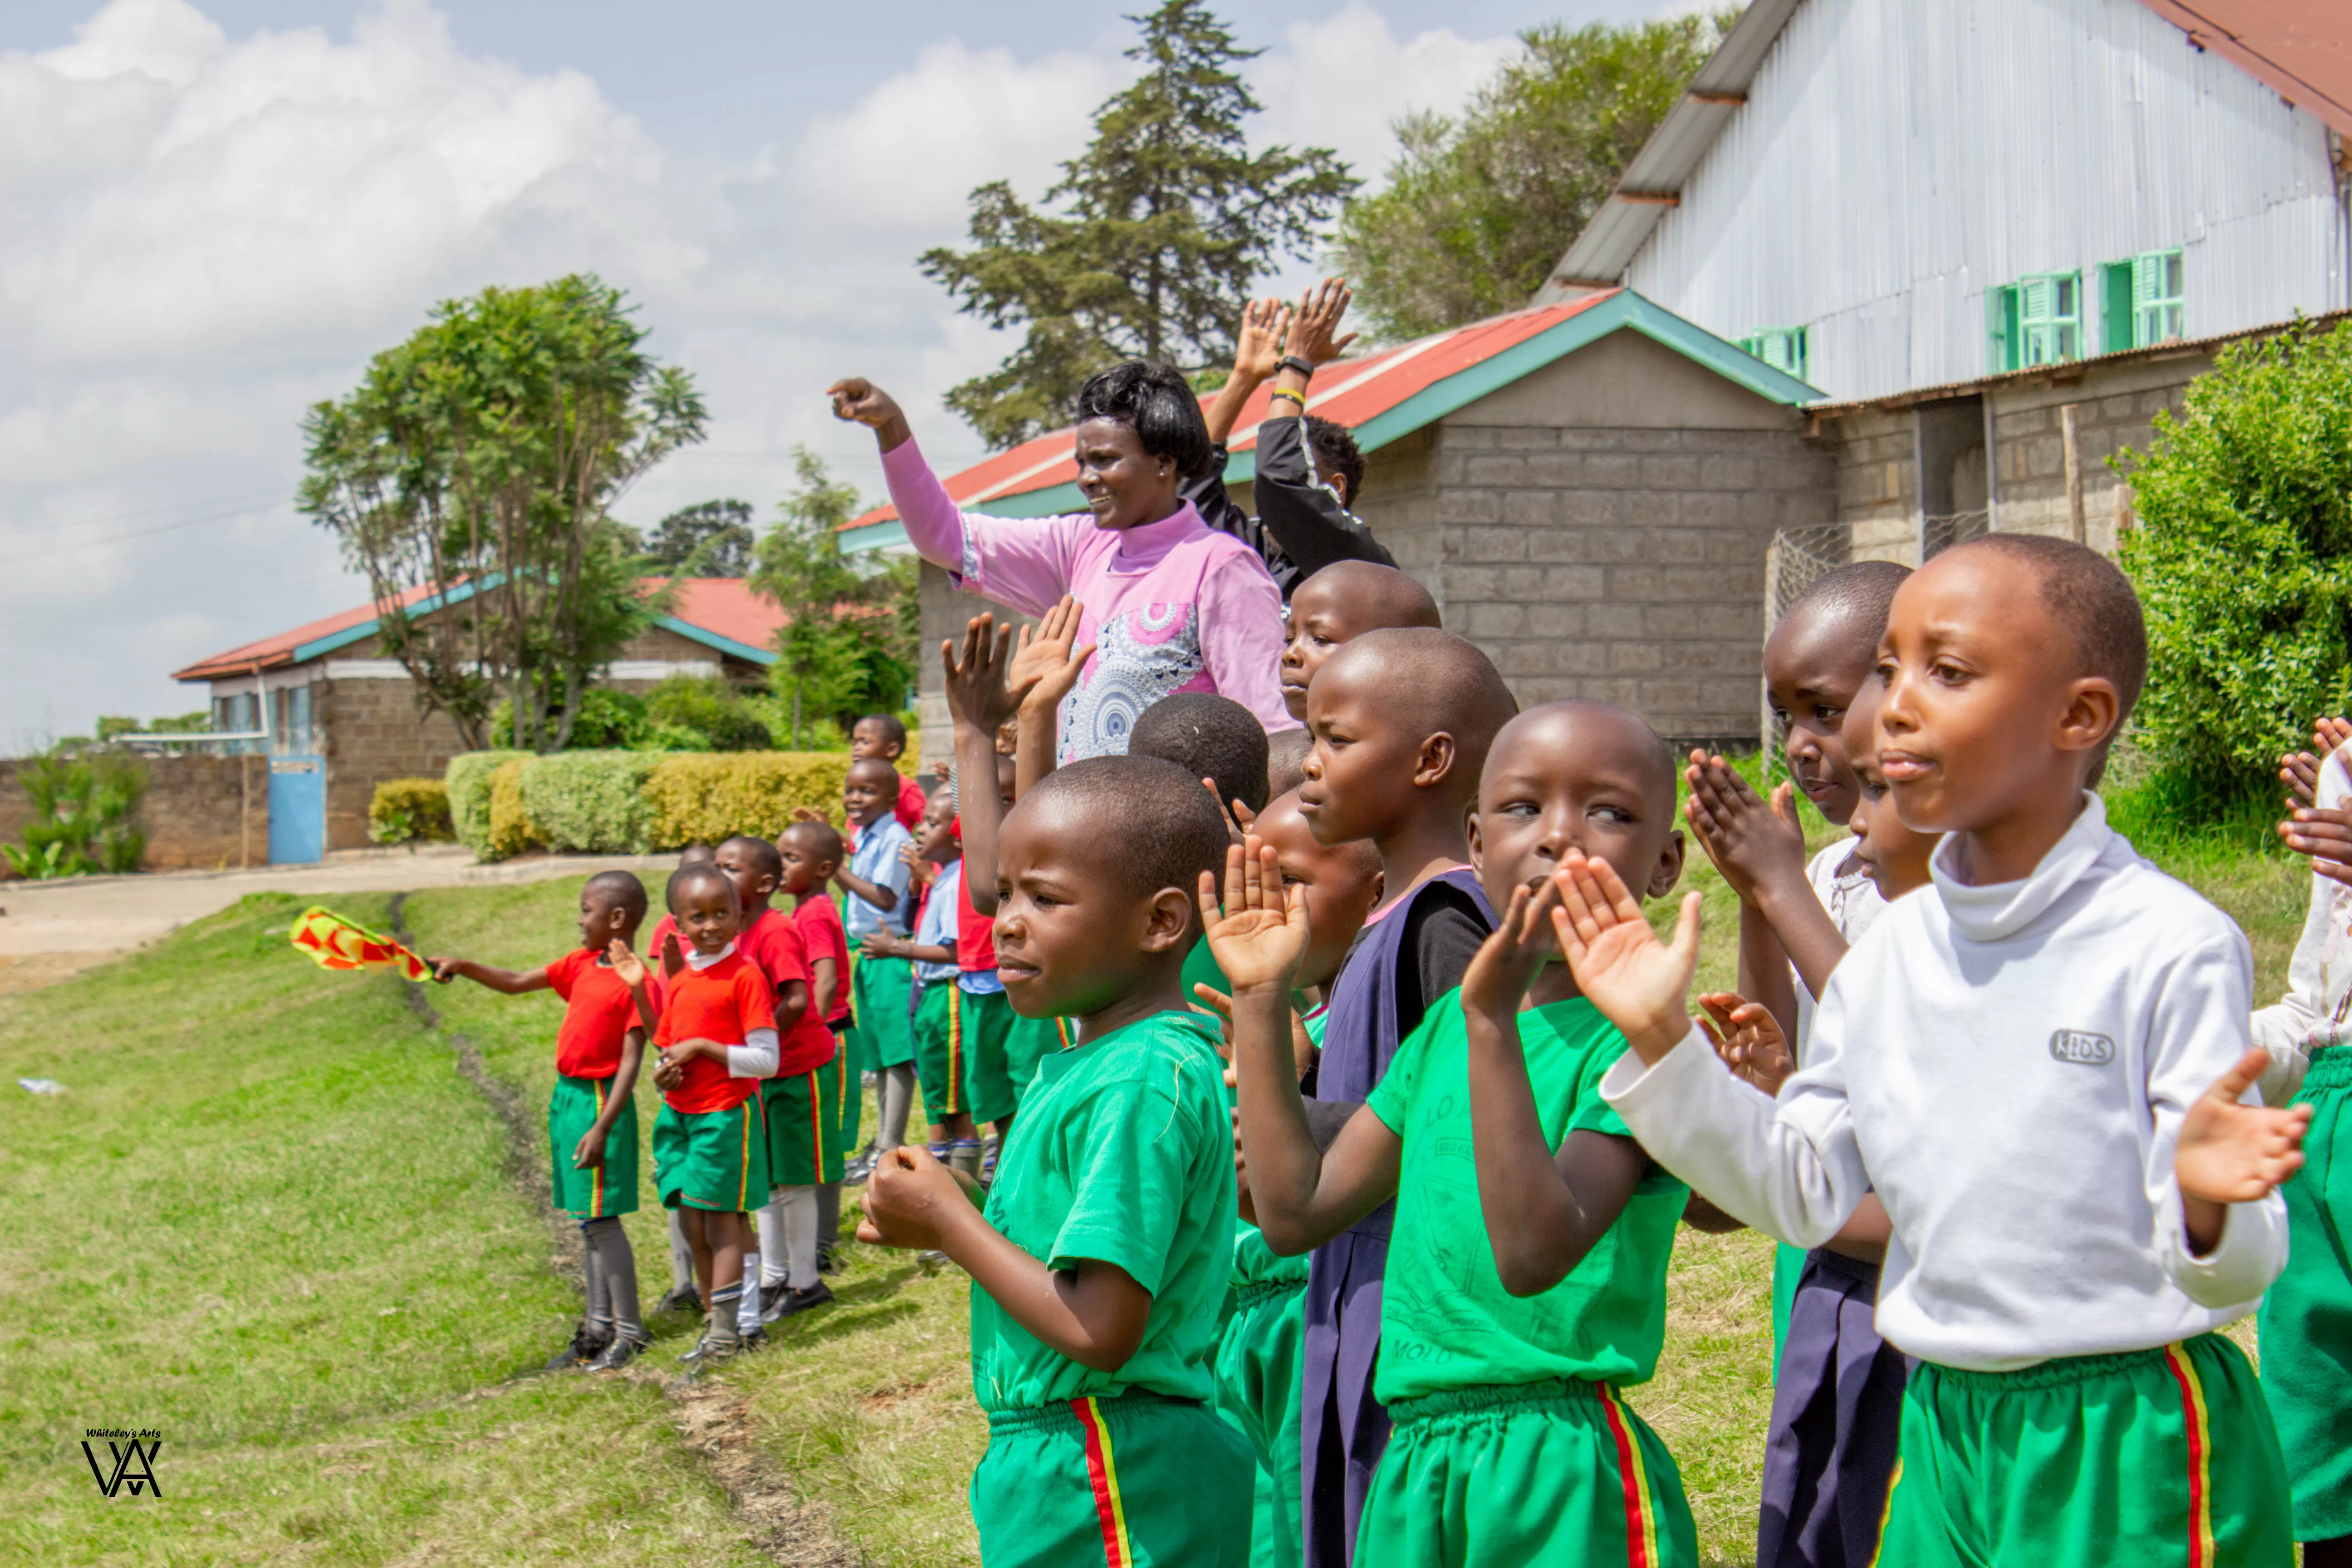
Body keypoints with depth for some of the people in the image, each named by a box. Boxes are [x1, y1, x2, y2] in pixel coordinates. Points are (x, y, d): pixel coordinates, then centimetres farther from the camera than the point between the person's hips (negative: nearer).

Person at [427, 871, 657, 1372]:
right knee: (589, 1221, 15)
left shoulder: (635, 983, -16)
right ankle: (599, 1326, 24)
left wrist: (602, 1128, -23)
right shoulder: (579, 965, 8)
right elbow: (516, 983, 16)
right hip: (567, 1096, 8)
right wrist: (465, 967, 1)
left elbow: (630, 1063, -19)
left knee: (601, 1220, -5)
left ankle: (629, 1332, 4)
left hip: (601, 1101, -8)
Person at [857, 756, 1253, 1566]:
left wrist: (950, 1222, -14)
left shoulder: (1144, 1084, -21)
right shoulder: (1085, 1058, 9)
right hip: (1045, 1463, 9)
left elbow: (1100, 1333, -25)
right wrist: (945, 1216, 2)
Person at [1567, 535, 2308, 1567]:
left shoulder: (2172, 947, -13)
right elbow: (1803, 1189, 10)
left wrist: (2204, 1200, -35)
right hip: (1945, 1436, 5)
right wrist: (1661, 1039, 3)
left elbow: (2233, 1279, -13)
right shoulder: (1892, 951, 4)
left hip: (2130, 1444, -5)